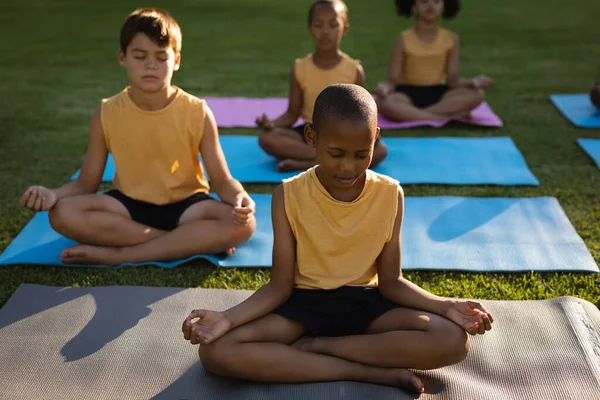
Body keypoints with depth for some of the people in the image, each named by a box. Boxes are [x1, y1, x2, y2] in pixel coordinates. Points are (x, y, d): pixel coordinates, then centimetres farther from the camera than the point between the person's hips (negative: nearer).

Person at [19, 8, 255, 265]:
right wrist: (53, 194, -24)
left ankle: (117, 255, -26)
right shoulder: (107, 115, -8)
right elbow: (86, 183, -2)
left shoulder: (197, 113, -12)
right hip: (129, 205, 1)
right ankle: (193, 240, -25)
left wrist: (240, 197, -32)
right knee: (63, 214, -28)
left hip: (185, 205, -1)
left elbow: (221, 179, -9)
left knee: (242, 224, -31)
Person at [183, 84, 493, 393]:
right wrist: (227, 319, -26)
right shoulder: (288, 196, -12)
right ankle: (373, 371, -25)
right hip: (304, 302, 0)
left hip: (365, 302, 1)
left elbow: (391, 281, -4)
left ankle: (314, 345, -16)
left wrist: (445, 306, -20)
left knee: (453, 340, -25)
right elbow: (280, 286, -9)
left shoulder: (390, 194, -9)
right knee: (215, 350, -27)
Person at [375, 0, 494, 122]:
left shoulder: (451, 39, 2)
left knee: (477, 93, -23)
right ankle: (447, 117, -30)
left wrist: (473, 82, -21)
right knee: (384, 102, -36)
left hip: (439, 95, 2)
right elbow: (392, 80, -6)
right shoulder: (403, 40, -4)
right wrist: (385, 87, -30)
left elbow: (453, 80, -1)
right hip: (408, 95, -2)